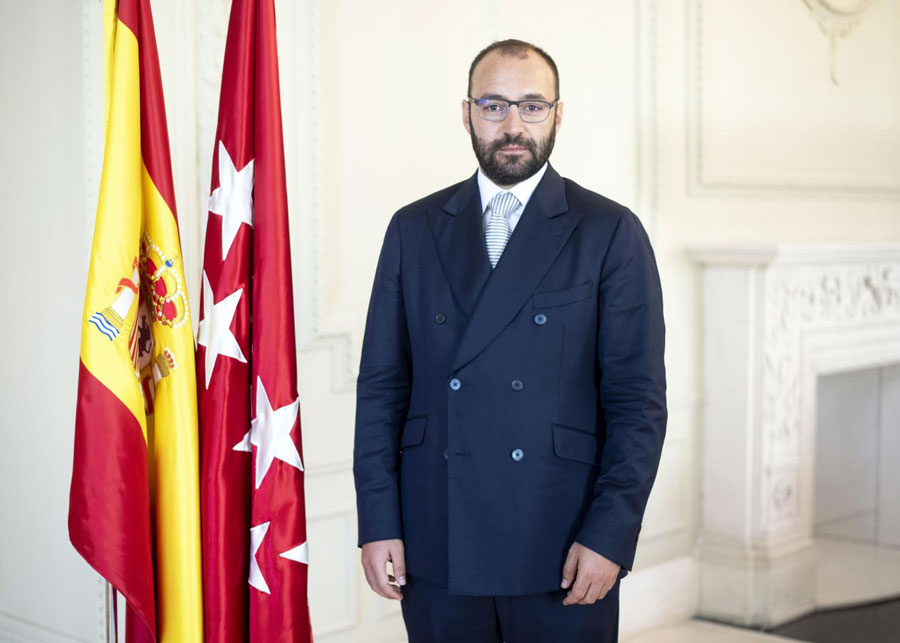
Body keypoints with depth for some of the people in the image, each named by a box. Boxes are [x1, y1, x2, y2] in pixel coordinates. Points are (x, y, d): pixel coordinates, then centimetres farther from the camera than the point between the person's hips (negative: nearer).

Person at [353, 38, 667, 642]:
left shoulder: (611, 233, -1)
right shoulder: (415, 229, 7)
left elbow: (639, 398, -4)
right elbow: (382, 384, 6)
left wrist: (610, 534, -11)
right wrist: (378, 524, 0)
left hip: (564, 549, -2)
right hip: (437, 551, 2)